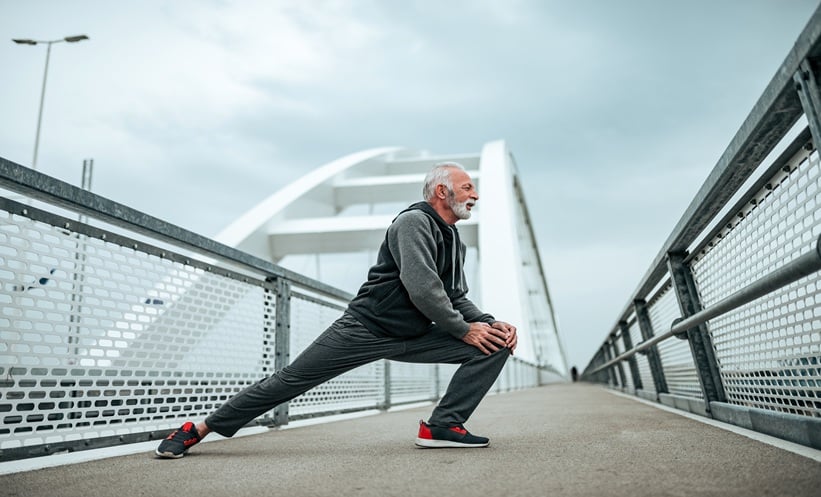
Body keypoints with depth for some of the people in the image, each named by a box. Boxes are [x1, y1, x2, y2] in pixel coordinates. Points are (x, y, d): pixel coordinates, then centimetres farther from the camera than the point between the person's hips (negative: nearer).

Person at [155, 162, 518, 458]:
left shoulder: (454, 242, 15)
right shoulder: (414, 221, -14)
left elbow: (457, 298, 16)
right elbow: (421, 287, -25)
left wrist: (492, 324, -1)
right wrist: (463, 330, -14)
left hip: (414, 337, 8)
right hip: (366, 329, -8)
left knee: (495, 344, -2)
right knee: (291, 380, -6)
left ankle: (442, 426, -4)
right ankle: (200, 428, 12)